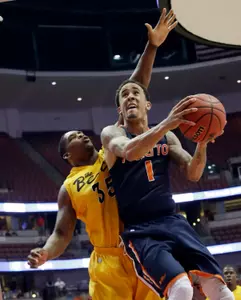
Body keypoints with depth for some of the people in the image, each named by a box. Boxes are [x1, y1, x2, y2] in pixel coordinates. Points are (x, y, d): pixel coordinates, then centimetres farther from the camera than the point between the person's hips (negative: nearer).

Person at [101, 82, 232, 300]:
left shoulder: (166, 138, 13)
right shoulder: (111, 134, 0)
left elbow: (193, 174, 5)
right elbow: (129, 151, -23)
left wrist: (202, 142, -14)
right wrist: (167, 124, -37)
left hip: (171, 221, 4)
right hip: (139, 230, -4)